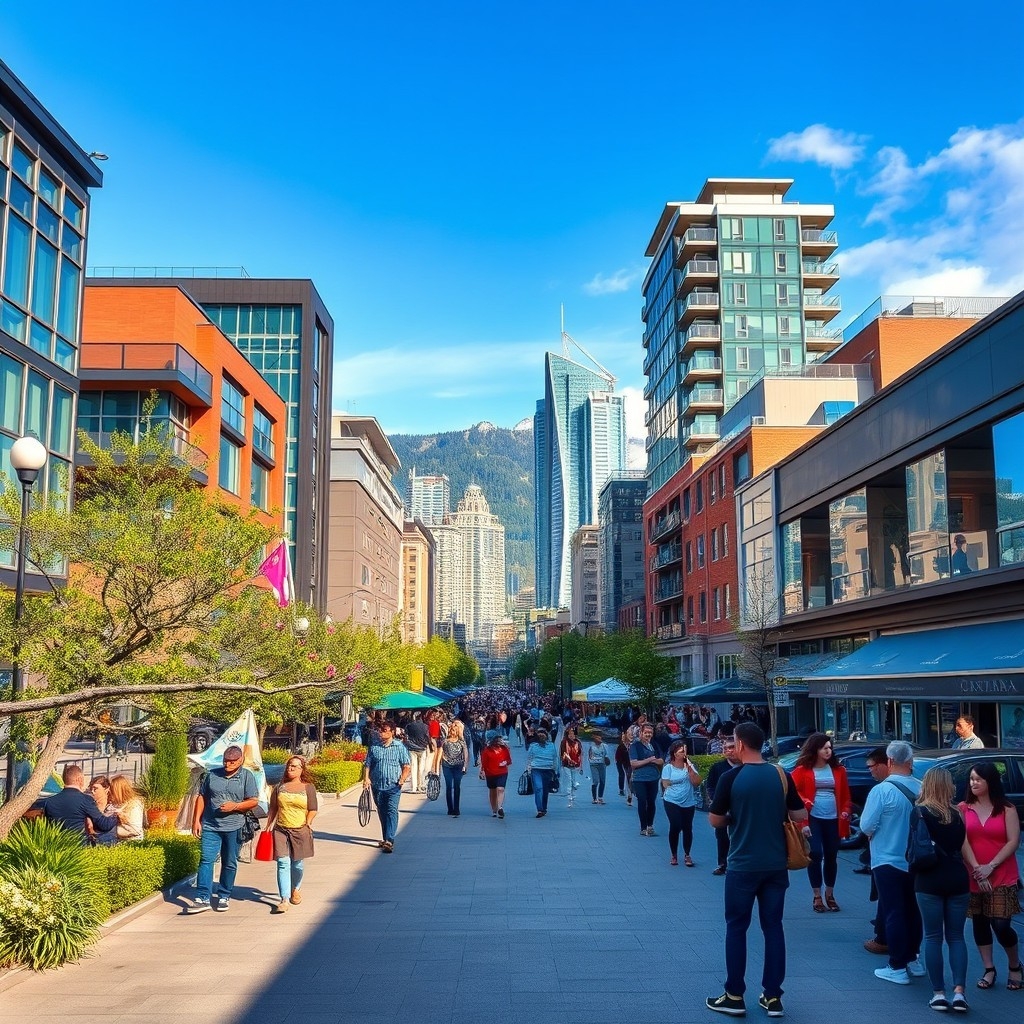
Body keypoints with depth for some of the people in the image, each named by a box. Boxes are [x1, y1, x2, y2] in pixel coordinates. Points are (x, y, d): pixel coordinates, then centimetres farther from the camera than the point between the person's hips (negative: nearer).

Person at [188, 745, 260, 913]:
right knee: (206, 860, -8)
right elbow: (201, 797, 13)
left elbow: (253, 801, -1)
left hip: (234, 828, -1)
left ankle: (224, 897, 19)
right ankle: (203, 898, -7)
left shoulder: (247, 776, 1)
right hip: (210, 826, 1)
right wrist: (196, 820, 6)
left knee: (229, 863, 7)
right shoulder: (212, 774, 8)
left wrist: (235, 806, -15)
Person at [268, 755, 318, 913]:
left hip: (300, 831, -1)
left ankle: (296, 889, 37)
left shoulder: (308, 787, 3)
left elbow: (313, 810, 3)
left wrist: (307, 824, -8)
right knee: (283, 863, -9)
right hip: (281, 830, 1)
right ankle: (284, 900, -10)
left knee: (297, 863, 8)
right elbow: (273, 808, 15)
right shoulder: (280, 787, 9)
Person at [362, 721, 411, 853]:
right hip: (377, 786, 4)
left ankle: (389, 841, -21)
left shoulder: (400, 747, 2)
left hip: (393, 787, -3)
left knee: (391, 811, -14)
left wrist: (402, 779, -12)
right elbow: (367, 765, 9)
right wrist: (366, 778, -6)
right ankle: (385, 838, 27)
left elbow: (407, 766, 1)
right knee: (382, 813, 12)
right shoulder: (374, 748, 9)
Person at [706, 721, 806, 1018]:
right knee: (773, 927, 11)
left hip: (743, 865, -4)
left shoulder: (732, 777, -12)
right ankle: (773, 997, 14)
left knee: (736, 928, 7)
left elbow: (715, 820, -6)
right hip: (776, 864, 4)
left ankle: (735, 997, 11)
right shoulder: (781, 775, 0)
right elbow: (800, 815, 6)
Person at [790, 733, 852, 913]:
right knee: (815, 855, -7)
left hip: (833, 820, 4)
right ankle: (817, 897, 7)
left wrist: (845, 811, -2)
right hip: (813, 820, -3)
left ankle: (830, 895, 27)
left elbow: (845, 795, 14)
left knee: (831, 857, 10)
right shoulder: (802, 770, -3)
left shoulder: (838, 770, 8)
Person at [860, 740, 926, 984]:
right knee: (912, 911, 17)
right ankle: (913, 961, 27)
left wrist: (873, 834, 4)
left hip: (887, 861, -5)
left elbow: (866, 826, -18)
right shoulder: (922, 789, -6)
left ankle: (897, 968, 6)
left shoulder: (881, 791, -19)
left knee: (893, 913, 2)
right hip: (915, 861, 5)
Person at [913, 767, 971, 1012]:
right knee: (956, 936, 9)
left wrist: (913, 873, 8)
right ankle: (959, 992, -1)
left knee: (933, 937, 4)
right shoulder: (956, 815, 6)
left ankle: (939, 994, 3)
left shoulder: (920, 813, -6)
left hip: (929, 881, -3)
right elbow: (960, 845, 15)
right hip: (957, 879, 3)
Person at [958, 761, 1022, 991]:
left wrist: (990, 866, -14)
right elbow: (962, 841, -3)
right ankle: (988, 969, 19)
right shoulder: (963, 809, 3)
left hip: (1002, 877, -2)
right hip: (972, 877, 2)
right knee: (979, 923, 7)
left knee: (1001, 925, -7)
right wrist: (976, 868, -14)